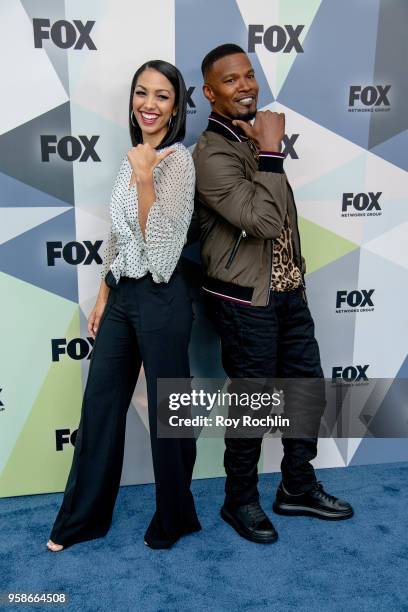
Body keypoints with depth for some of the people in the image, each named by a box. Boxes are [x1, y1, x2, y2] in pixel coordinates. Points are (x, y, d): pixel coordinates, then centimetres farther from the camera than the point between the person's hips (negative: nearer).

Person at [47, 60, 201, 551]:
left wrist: (144, 178, -21)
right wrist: (103, 296, 16)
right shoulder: (134, 157, 12)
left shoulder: (178, 160, -11)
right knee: (99, 405, 15)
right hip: (122, 294, 8)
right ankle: (81, 518, 34)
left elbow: (162, 242, -19)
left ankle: (174, 519, 31)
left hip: (160, 298, -8)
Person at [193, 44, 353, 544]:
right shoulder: (211, 154, -16)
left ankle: (298, 488, 35)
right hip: (245, 300, -8)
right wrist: (271, 152, -20)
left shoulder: (255, 135, 11)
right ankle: (240, 502, 28)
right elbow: (264, 220, -26)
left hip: (287, 289, 8)